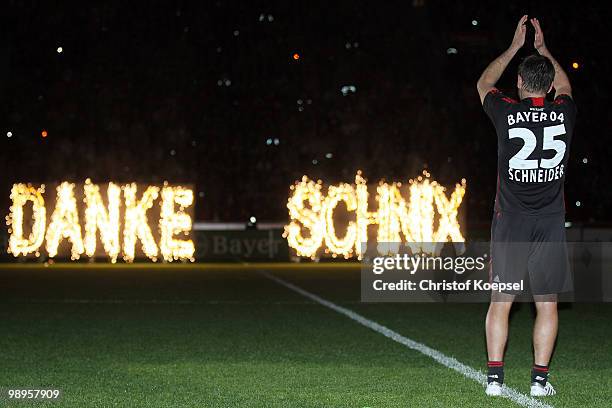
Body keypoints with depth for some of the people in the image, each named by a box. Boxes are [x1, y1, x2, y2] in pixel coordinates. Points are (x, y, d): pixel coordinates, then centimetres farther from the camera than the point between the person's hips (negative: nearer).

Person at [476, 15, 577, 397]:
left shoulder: (507, 112, -4)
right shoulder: (565, 112, 1)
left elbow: (484, 83, 19)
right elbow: (564, 86, 26)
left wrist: (515, 47, 24)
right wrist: (543, 50, 33)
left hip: (511, 221, -1)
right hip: (551, 222, 1)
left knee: (500, 301, 4)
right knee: (547, 303, 6)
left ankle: (495, 377, 2)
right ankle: (540, 379, 4)